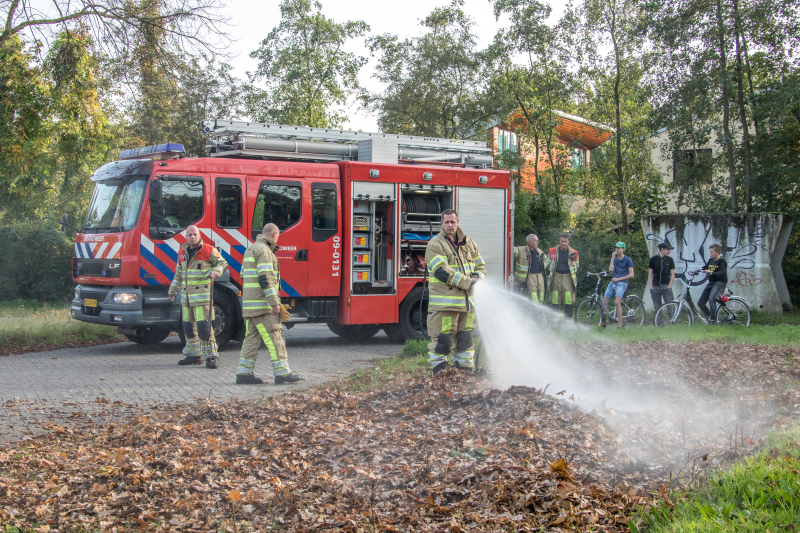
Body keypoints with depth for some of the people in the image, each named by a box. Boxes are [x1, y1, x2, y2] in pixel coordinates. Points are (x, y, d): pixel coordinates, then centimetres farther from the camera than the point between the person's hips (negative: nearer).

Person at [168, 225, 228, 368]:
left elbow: (223, 263, 1)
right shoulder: (182, 253, 13)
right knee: (188, 325, 11)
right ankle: (194, 355, 22)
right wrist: (172, 291, 24)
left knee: (204, 325, -12)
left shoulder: (209, 251, -5)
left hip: (202, 295, -6)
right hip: (186, 295, 6)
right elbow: (179, 274, 22)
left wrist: (215, 271, -19)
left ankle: (211, 357, -7)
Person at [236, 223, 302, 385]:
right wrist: (275, 302, -21)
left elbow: (245, 277, 26)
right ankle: (282, 373, -7)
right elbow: (265, 278, -20)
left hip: (250, 304, 9)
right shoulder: (264, 250, -11)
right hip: (262, 305, -9)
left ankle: (244, 373, 5)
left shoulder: (250, 250, 20)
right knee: (274, 338, -7)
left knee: (252, 338, 8)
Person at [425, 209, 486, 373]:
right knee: (442, 338, -5)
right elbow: (441, 271, -15)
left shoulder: (468, 243, 16)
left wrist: (477, 279, -4)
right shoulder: (435, 244, -4)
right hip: (444, 301, -6)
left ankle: (466, 369, 22)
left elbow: (480, 266, 20)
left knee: (465, 338, 12)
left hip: (467, 301, 6)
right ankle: (438, 371, 4)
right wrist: (466, 282, -19)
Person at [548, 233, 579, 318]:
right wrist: (549, 278, 12)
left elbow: (576, 268, 13)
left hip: (568, 277, 0)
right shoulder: (553, 251, 4)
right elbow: (549, 265, 14)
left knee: (568, 299, -5)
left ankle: (568, 318, 2)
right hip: (556, 276, 0)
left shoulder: (573, 253, 3)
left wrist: (575, 281, 10)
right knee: (555, 300, -1)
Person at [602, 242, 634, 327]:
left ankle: (620, 325, -25)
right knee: (604, 302, -4)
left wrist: (618, 279, -10)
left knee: (617, 302, -24)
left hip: (622, 282, -6)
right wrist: (612, 258, -6)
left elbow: (631, 275, -7)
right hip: (613, 282, 6)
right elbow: (610, 270, -1)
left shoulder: (628, 260, 0)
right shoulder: (615, 259, 15)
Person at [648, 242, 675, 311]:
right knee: (657, 308, 3)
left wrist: (669, 286, -6)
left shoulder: (670, 260, 6)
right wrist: (651, 287, -4)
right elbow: (650, 274, 4)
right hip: (656, 287, 0)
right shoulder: (653, 259, 3)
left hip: (666, 286, 0)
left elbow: (672, 274, 7)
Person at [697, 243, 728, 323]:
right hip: (711, 283, 8)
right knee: (700, 303, 2)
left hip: (720, 282, -8)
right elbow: (704, 268, 9)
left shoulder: (722, 261, -9)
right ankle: (709, 316, 22)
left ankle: (713, 319, -28)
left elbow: (722, 273, -23)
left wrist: (711, 273, -41)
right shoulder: (710, 260, 14)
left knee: (711, 298, -33)